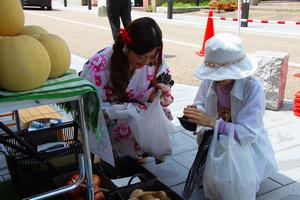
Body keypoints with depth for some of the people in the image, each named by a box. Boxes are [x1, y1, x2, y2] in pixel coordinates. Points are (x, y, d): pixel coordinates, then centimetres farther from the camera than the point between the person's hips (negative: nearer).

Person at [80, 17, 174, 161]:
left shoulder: (154, 60, -17)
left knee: (163, 115, -20)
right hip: (104, 120, -5)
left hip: (134, 107, 5)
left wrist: (155, 95, -26)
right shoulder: (99, 66, -30)